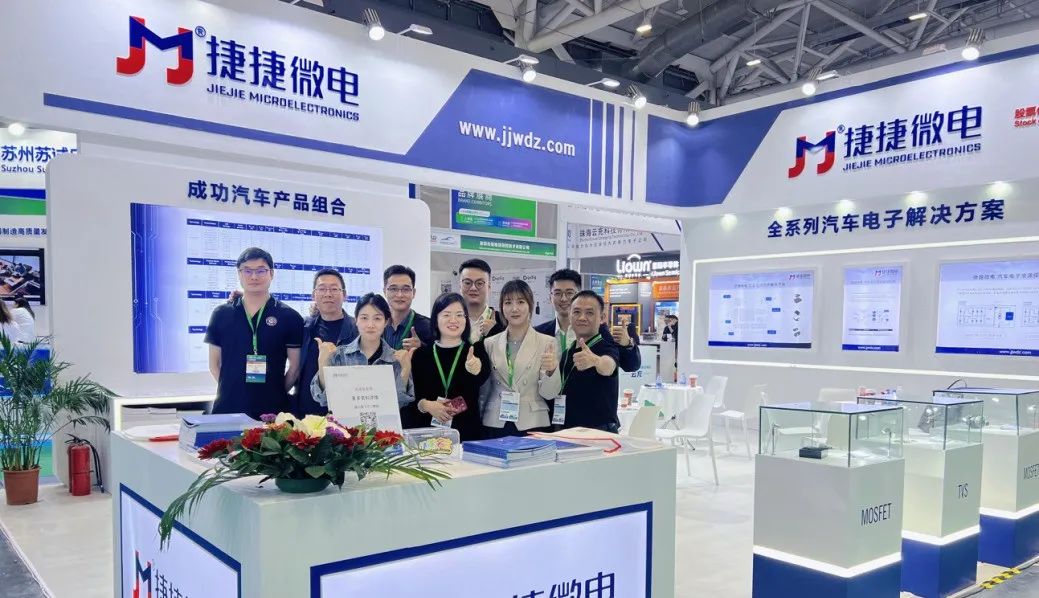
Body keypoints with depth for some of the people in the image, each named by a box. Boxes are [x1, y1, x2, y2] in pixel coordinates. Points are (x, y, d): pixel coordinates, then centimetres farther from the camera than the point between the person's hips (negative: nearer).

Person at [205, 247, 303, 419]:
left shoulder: (289, 318, 0)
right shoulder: (221, 315, 7)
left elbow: (295, 366, 3)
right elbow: (215, 363, 11)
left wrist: (276, 393, 0)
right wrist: (231, 389, 3)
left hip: (273, 410, -2)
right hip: (227, 408, 2)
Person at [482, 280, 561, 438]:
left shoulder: (547, 343, -1)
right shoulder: (490, 343, 7)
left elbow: (549, 393, -6)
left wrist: (552, 370, -23)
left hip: (533, 425, -2)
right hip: (494, 425, 2)